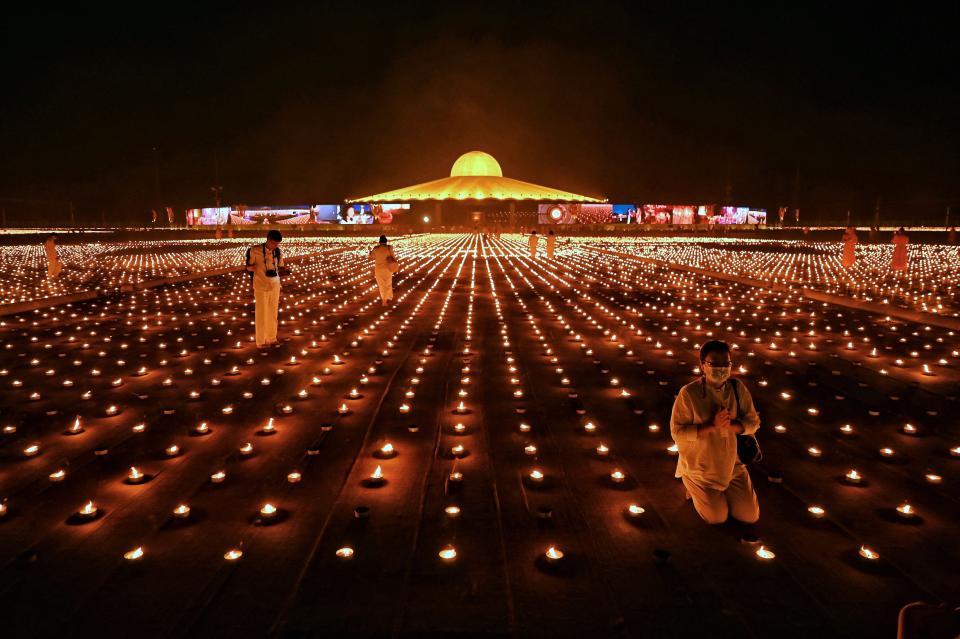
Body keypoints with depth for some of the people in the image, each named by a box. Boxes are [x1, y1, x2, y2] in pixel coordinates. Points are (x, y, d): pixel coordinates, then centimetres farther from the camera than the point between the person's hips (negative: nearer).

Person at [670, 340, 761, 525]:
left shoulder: (738, 388, -8)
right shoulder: (689, 393, -22)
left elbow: (753, 422, -5)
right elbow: (677, 433, -21)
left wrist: (729, 425, -26)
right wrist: (712, 426, -30)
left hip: (732, 465, 4)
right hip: (700, 467, -4)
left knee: (750, 516, 5)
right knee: (717, 517, -1)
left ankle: (723, 492, 31)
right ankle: (693, 485, 25)